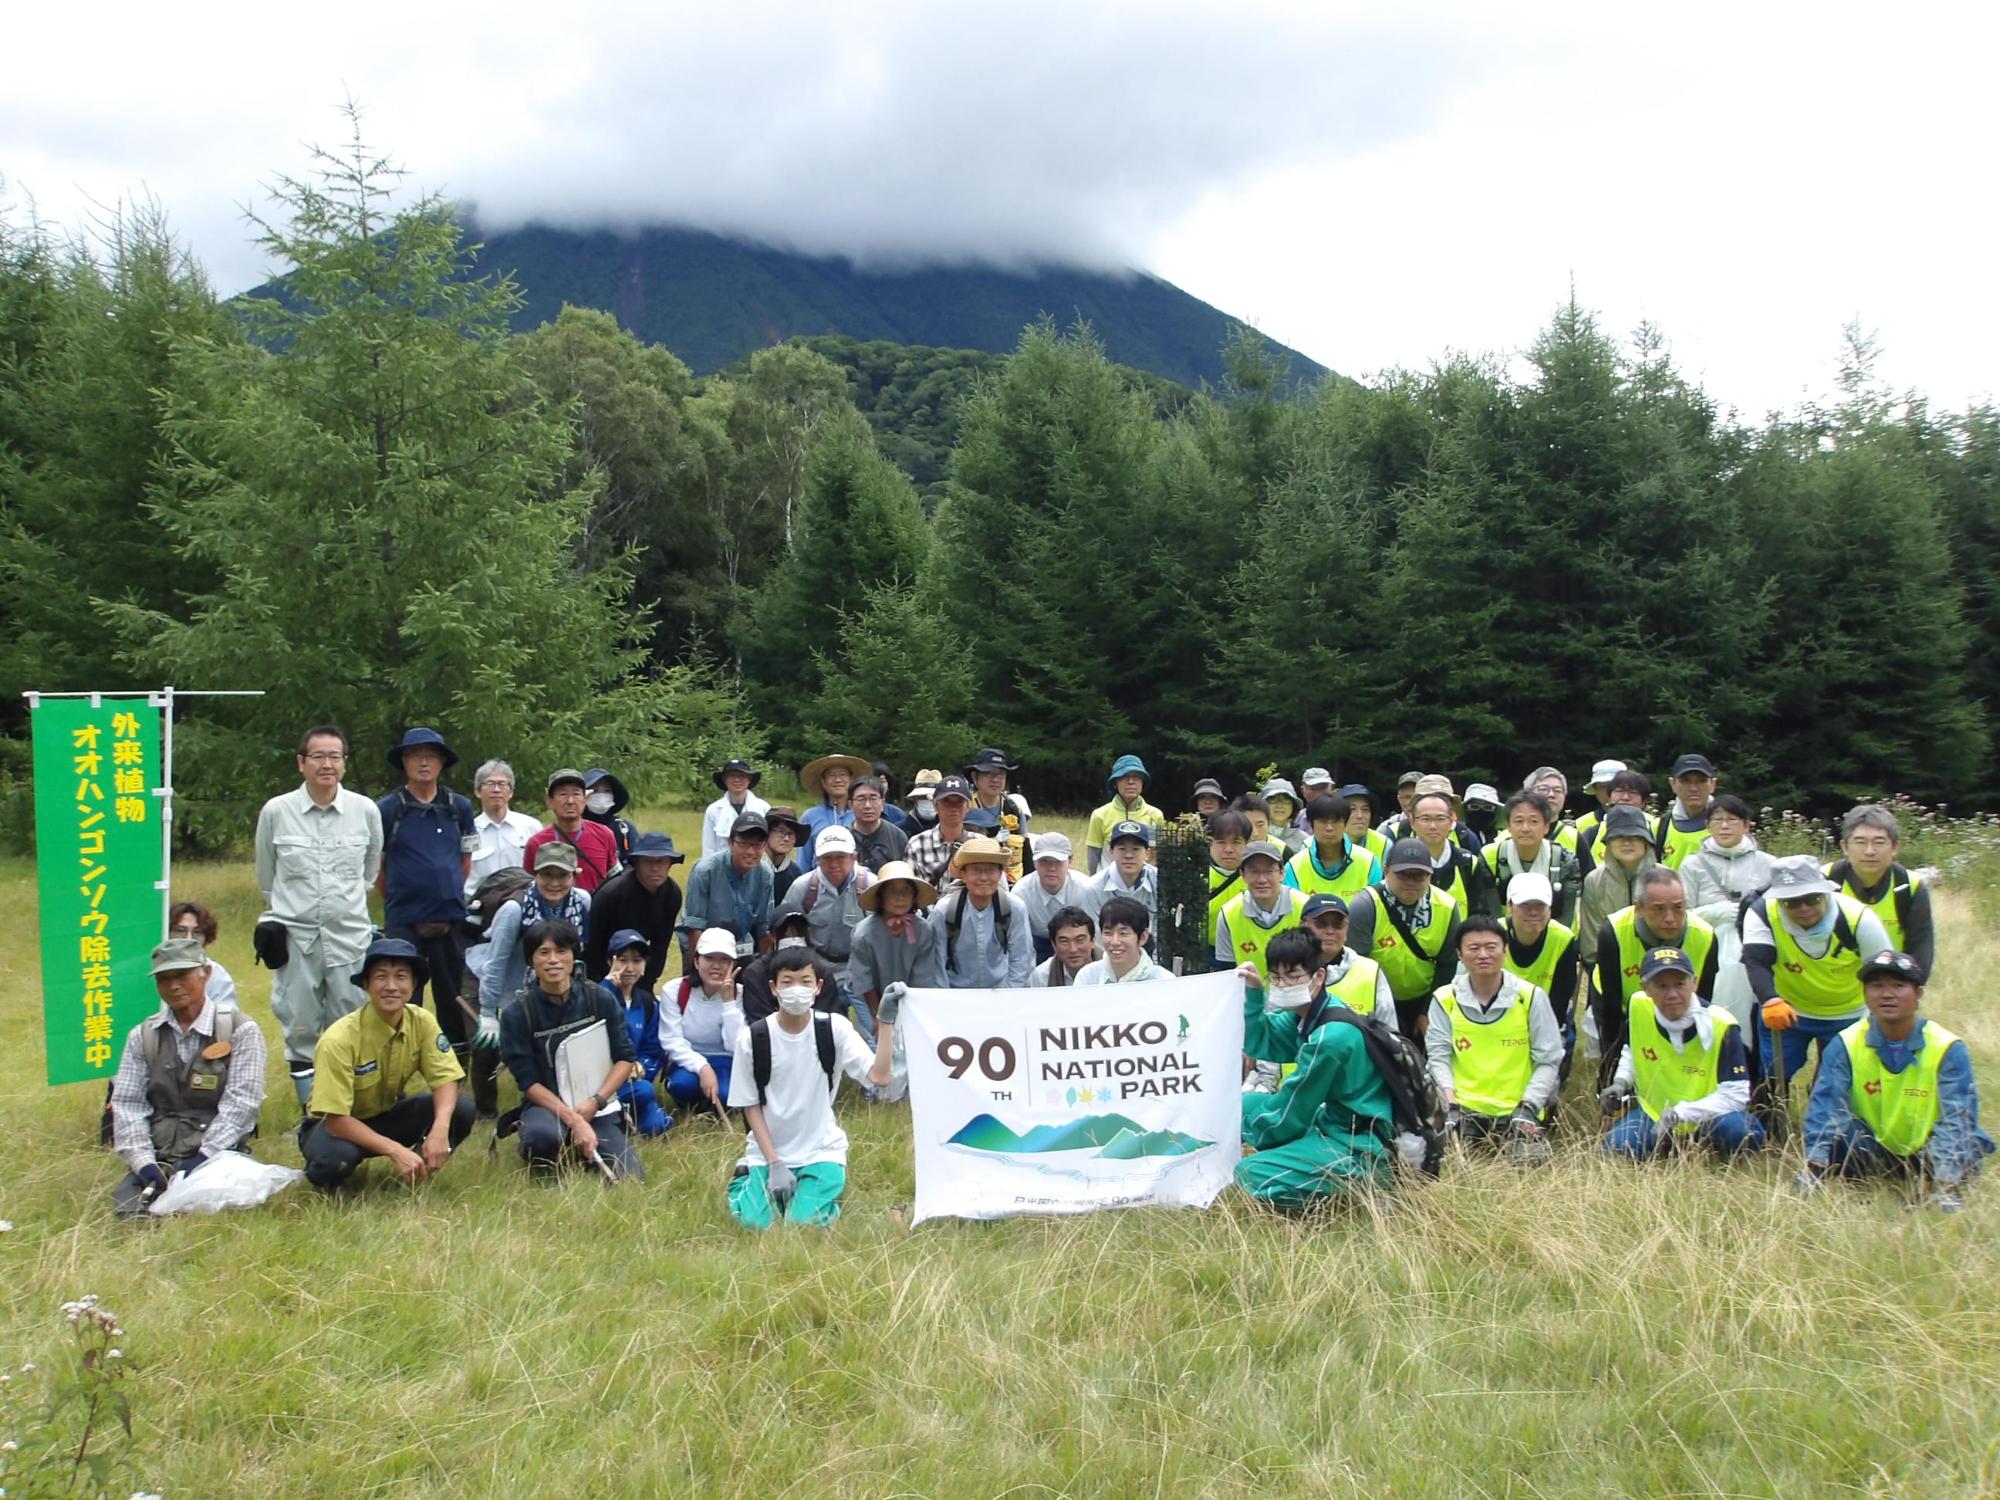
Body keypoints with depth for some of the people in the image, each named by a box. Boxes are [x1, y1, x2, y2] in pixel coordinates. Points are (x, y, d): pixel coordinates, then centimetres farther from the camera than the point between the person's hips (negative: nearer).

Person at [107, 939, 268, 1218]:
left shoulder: (240, 1030, 2)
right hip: (158, 1156, 3)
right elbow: (127, 1104, 5)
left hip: (218, 1155, -2)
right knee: (127, 1206, -24)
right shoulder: (142, 1036, 13)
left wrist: (205, 1157, -15)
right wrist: (143, 1161, -9)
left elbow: (241, 1103, -5)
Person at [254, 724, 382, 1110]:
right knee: (300, 1031, 5)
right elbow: (266, 876, 13)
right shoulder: (276, 811, -3)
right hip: (295, 936, 0)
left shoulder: (366, 810, -1)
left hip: (350, 934, 0)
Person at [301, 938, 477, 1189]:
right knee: (334, 1160, -39)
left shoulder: (422, 1022, -15)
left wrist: (440, 1128, -39)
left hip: (388, 1115, 3)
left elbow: (446, 1079, -17)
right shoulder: (340, 1039, -28)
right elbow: (336, 1119, -29)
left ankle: (417, 1172, 2)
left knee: (461, 1109, -24)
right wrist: (395, 1150, -38)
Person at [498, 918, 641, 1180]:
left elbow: (625, 1058, 0)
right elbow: (528, 1081, -11)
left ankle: (579, 1146, 15)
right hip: (546, 1104, -3)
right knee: (543, 1135, -39)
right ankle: (541, 1167, 0)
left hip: (597, 1108, 3)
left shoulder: (600, 999, -4)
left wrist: (595, 1101, -15)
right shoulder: (516, 1013, -10)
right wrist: (574, 1120, -21)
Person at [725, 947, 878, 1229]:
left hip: (821, 1150, -1)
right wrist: (774, 1163, -10)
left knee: (806, 1223, -20)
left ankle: (830, 1182, 12)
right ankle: (747, 1178, 14)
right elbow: (751, 1106, -3)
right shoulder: (752, 1037, -10)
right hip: (767, 1150, 1)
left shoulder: (834, 1028, -10)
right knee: (754, 1222, -17)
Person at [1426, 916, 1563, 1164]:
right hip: (1464, 1107, 0)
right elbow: (1438, 1057, -1)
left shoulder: (1531, 997, -1)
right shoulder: (1444, 999, 0)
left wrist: (1528, 1106, -11)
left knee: (1530, 1161, -22)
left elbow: (1548, 1060, 1)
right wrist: (1450, 1104, -15)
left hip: (1517, 1108, 1)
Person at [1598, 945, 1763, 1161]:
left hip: (1706, 1115, -4)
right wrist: (1621, 1082, -7)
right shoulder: (1639, 1008, -12)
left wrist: (1680, 1113, -32)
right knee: (1617, 1148, -23)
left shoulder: (1721, 1026, -24)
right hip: (1652, 1110, 4)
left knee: (1737, 1131, -36)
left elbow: (1735, 1095, -23)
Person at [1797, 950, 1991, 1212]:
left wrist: (1945, 1183, -35)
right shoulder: (1844, 1045, -9)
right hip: (1872, 1151, -2)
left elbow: (1957, 1119, -21)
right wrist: (1816, 1164, -34)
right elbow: (1825, 1107, -19)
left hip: (1926, 1152, 2)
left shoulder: (1948, 1049, -12)